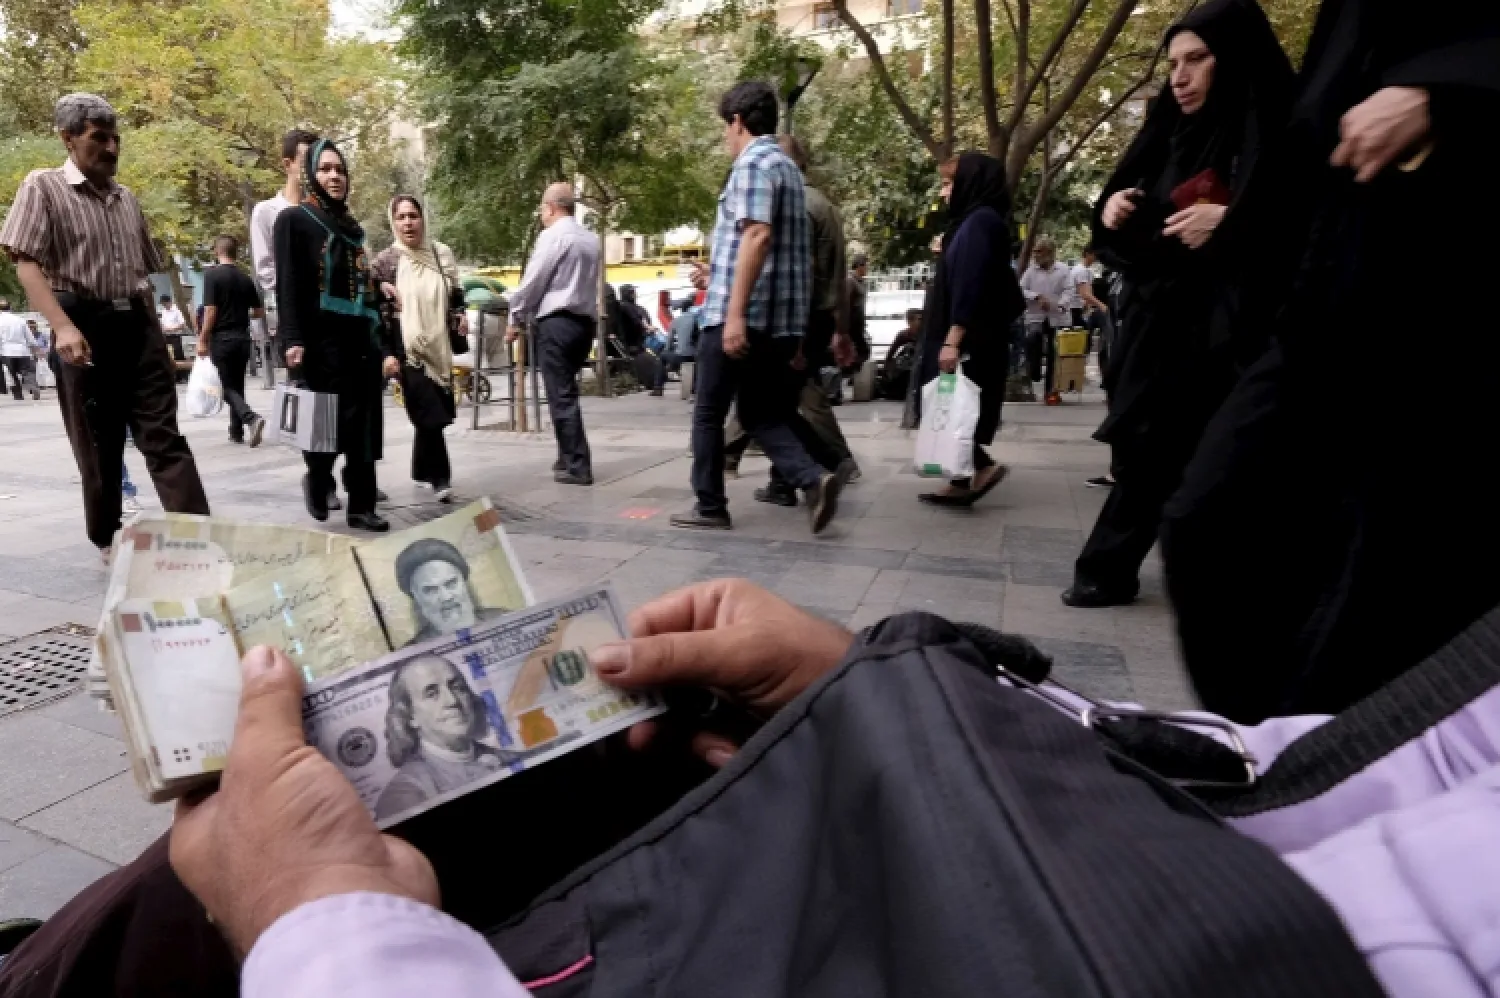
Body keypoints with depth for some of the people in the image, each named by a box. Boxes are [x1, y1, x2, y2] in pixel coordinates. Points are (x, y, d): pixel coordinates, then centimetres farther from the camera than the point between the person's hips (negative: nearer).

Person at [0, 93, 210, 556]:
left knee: (164, 436, -3)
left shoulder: (127, 198, 16)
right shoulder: (43, 187, 0)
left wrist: (156, 334, 17)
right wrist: (63, 327, -23)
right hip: (85, 328, -4)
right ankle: (107, 540, 20)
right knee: (98, 445, 5)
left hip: (137, 326, 4)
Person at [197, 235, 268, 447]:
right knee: (238, 385, 13)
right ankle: (237, 432, 17)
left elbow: (210, 311, -15)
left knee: (228, 387, -1)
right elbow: (259, 312, 11)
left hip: (221, 338, -5)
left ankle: (251, 418, -25)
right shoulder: (245, 278, 7)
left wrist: (202, 340, -9)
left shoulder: (212, 274, -9)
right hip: (243, 338, 5)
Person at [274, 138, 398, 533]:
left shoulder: (352, 228, 19)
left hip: (361, 342, 5)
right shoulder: (293, 220, 2)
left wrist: (383, 348, 13)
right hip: (322, 343, -5)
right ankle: (317, 480, 21)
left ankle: (361, 506, 11)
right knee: (328, 423, -7)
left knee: (363, 426, 4)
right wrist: (293, 340, -19)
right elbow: (287, 286, -7)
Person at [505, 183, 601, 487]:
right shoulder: (591, 239, 15)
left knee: (561, 396, -5)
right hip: (585, 321, 8)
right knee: (566, 392, 16)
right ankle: (569, 458, 21)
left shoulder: (552, 235, -7)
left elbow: (532, 281, -7)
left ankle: (577, 467, -6)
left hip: (557, 322, -8)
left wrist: (516, 319, 5)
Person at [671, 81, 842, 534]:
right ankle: (813, 478, -8)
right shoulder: (788, 166, 21)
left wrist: (734, 313, -25)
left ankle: (710, 507, 14)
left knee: (708, 414, 6)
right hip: (781, 318, 9)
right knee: (761, 414, 12)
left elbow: (757, 235, -21)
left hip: (739, 313, -9)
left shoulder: (753, 163, -8)